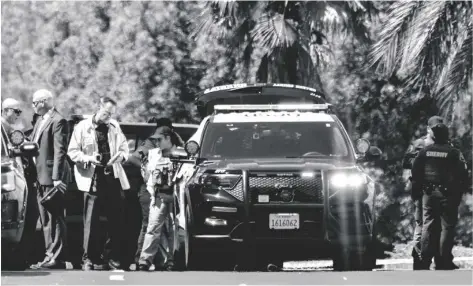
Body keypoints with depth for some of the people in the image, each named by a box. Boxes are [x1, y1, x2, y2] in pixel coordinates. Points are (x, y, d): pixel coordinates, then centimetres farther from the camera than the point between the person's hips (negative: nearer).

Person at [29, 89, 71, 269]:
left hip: (52, 177, -10)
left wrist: (56, 177, -22)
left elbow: (60, 151, -18)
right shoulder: (40, 121, 17)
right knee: (46, 220, 12)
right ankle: (50, 256, 16)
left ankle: (56, 258, -7)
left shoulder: (58, 121, -12)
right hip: (41, 177, 10)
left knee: (55, 219, -7)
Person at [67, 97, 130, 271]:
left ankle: (113, 257, 10)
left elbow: (124, 149, 18)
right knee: (91, 221, -5)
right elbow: (73, 151, 1)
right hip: (93, 179, -4)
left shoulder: (114, 127, 13)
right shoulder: (82, 127, 2)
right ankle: (90, 259, 1)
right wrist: (88, 158, -15)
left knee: (116, 220, 1)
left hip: (113, 178, 4)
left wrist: (121, 155, -5)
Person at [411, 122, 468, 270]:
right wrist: (459, 193, 2)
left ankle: (425, 260, 4)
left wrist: (416, 191, 12)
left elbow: (415, 173, 5)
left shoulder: (424, 152, 3)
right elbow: (463, 174, -7)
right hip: (448, 195, -3)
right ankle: (444, 261, -3)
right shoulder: (454, 153, -6)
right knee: (447, 226, 1)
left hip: (429, 193, 3)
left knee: (428, 226, 8)